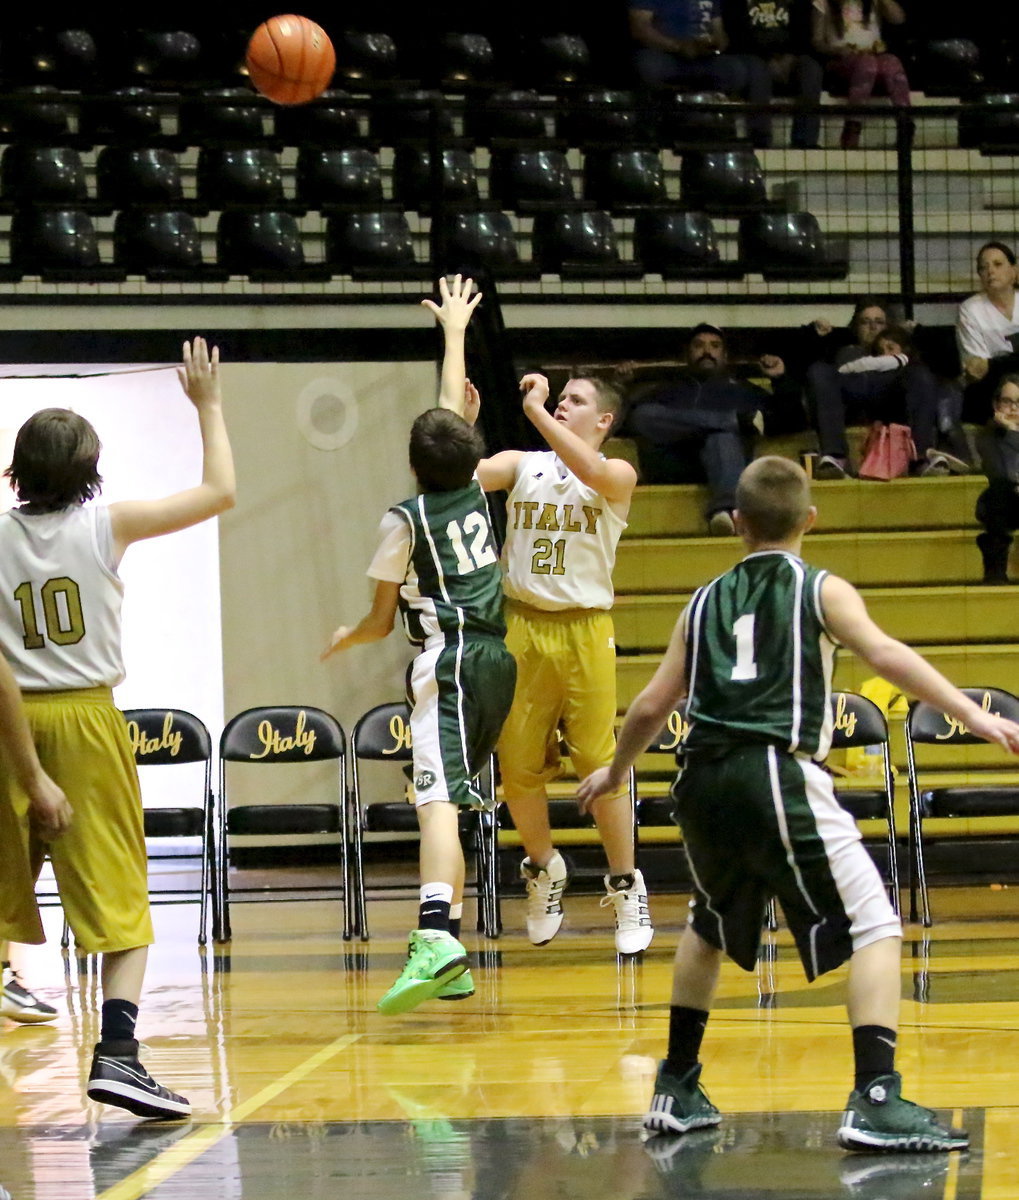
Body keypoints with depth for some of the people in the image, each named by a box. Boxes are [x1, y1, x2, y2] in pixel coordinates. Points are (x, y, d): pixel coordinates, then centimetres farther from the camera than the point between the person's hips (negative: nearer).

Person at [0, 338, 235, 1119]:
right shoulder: (106, 526, -4)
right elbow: (219, 492, 3)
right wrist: (208, 404, 14)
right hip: (86, 719, -2)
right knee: (122, 902, -1)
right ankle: (116, 1052, -16)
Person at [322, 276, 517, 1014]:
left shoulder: (404, 521, -1)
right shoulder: (475, 492, 12)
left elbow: (381, 620, 5)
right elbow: (458, 409, 29)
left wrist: (345, 639, 28)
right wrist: (456, 327, 41)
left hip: (448, 662, -7)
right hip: (498, 658, 7)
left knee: (439, 800, -23)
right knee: (454, 798, 14)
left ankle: (437, 935, -44)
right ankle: (451, 961, 15)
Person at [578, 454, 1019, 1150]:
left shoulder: (706, 602, 19)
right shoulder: (822, 591, 7)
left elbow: (653, 706, 22)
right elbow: (885, 655, -11)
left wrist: (614, 773, 40)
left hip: (704, 781, 6)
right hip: (777, 774, -5)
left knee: (711, 925, 30)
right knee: (875, 925, -2)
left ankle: (677, 1091, 34)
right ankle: (875, 1099, -17)